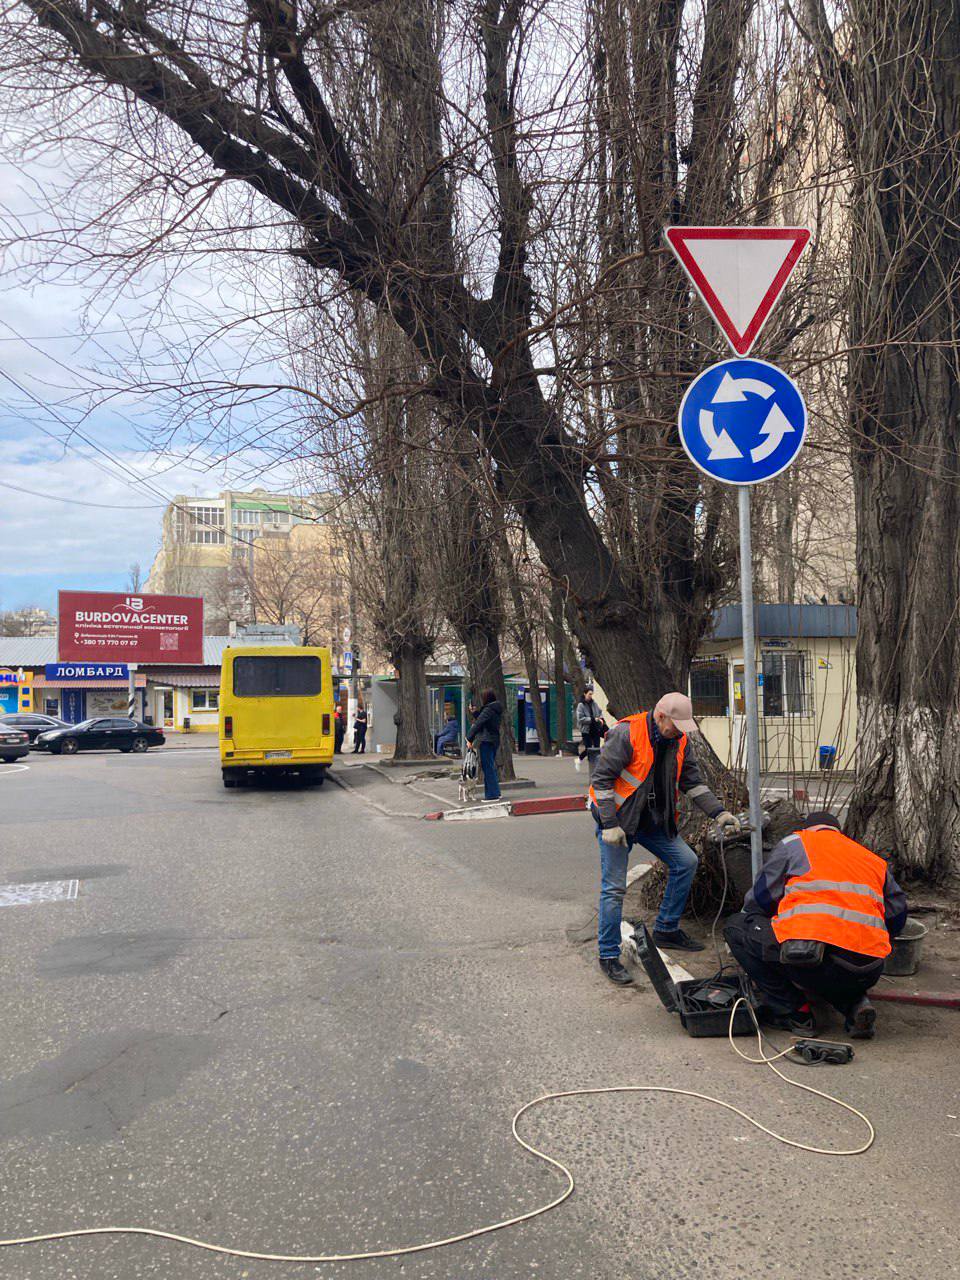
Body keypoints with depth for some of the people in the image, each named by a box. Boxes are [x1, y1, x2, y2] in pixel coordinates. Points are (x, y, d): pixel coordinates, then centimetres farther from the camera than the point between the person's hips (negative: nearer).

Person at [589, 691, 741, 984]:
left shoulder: (678, 740, 0)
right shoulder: (626, 734, -22)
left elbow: (692, 782, 5)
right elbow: (601, 779, -20)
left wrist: (719, 813, -6)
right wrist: (609, 825, -22)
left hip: (655, 821, 7)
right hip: (618, 818, -7)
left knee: (686, 862, 1)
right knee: (614, 888, -6)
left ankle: (666, 930, 17)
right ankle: (609, 956, 6)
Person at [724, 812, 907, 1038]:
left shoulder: (794, 842, 16)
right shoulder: (875, 860, 28)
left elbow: (760, 899, 17)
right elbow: (897, 915, 27)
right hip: (867, 973, 6)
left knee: (735, 927, 15)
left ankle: (793, 1012, 8)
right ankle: (855, 1004, 9)